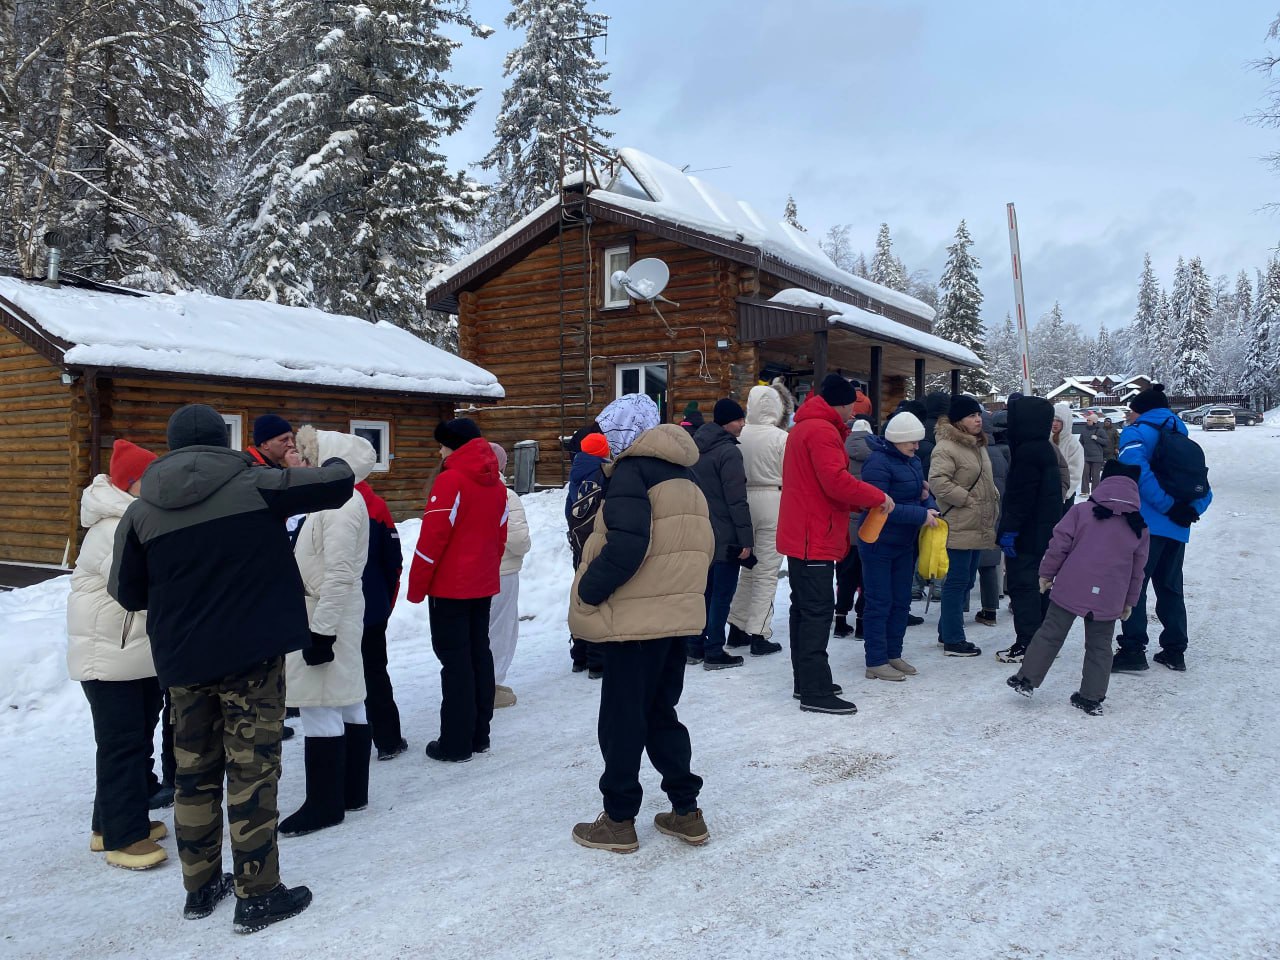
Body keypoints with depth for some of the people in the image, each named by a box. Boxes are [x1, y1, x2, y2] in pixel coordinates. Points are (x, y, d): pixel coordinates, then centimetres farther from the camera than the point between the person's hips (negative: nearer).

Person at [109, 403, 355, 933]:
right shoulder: (255, 485, -7)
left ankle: (201, 886, 28)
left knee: (195, 773, 16)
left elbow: (127, 591, 8)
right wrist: (335, 463, 20)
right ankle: (257, 895, 11)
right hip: (251, 654, -4)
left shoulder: (141, 510, 2)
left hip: (182, 660, 4)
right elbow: (338, 483, -3)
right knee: (252, 772, 4)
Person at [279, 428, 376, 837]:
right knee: (347, 704, 14)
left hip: (326, 620, -10)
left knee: (321, 709, -5)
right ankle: (352, 792, 23)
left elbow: (339, 576, -23)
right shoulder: (336, 502, 15)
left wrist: (321, 630, -22)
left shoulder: (338, 506, -17)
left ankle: (325, 804, 4)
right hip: (329, 619, 10)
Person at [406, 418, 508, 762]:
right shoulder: (497, 484, 9)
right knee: (480, 654, 12)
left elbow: (432, 538, -16)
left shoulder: (450, 480, -14)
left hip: (450, 587, -7)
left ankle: (456, 743, 2)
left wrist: (416, 586, -9)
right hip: (484, 585, 7)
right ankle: (480, 735, 19)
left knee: (455, 660, -2)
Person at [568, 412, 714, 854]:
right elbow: (701, 545, 15)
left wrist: (588, 591, -15)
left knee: (622, 720, 4)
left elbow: (626, 544, -25)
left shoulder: (632, 472, -13)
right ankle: (686, 811, 21)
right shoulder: (685, 476, 13)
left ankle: (619, 820, 15)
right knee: (661, 714, 18)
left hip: (635, 620, -8)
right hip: (678, 614, 8)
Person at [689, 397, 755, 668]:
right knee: (722, 594, -1)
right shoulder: (729, 451, -17)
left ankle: (695, 647, 18)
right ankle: (714, 653, 3)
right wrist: (746, 538, -16)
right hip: (726, 536, -8)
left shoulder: (696, 447, 10)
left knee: (704, 590, 15)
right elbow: (737, 500, -19)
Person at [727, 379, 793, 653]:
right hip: (772, 502, -4)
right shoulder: (780, 438, -11)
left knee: (748, 569, 17)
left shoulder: (739, 435, -2)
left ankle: (737, 629, 22)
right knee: (767, 572, 3)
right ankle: (758, 634, 5)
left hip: (743, 502, 5)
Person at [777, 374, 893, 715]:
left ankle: (805, 681, 23)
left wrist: (859, 504, 13)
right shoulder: (822, 430, -14)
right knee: (818, 611, -8)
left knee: (805, 609, 15)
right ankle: (816, 693, -5)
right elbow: (836, 481, -24)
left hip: (801, 535, 11)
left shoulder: (802, 428, 19)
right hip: (815, 538, -11)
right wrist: (878, 497, -12)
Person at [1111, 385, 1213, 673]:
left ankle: (1133, 650, -6)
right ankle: (1175, 651, 19)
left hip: (1145, 524, -7)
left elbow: (1136, 470, -21)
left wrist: (1167, 505, -18)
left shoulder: (1136, 432, -2)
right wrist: (1192, 511, 1)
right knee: (1170, 588, 16)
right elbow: (1204, 489, 13)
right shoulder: (1184, 439, 20)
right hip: (1177, 529, 7)